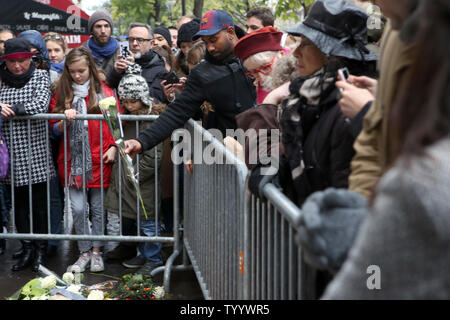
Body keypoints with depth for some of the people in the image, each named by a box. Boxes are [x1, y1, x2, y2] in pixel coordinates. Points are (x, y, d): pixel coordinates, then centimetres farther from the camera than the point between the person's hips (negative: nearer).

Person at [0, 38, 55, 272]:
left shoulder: (40, 76, -1)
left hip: (36, 154, -3)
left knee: (39, 201, 3)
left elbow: (41, 105, -16)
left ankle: (41, 249, 16)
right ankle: (26, 248, 20)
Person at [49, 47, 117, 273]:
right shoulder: (61, 92, 8)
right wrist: (65, 121, -11)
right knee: (78, 209, -2)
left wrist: (113, 147, -5)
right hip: (73, 159, 1)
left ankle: (96, 251, 19)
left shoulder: (104, 91, 3)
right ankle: (84, 252, 13)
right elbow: (54, 128, 10)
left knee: (98, 208, 5)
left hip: (99, 159, -1)